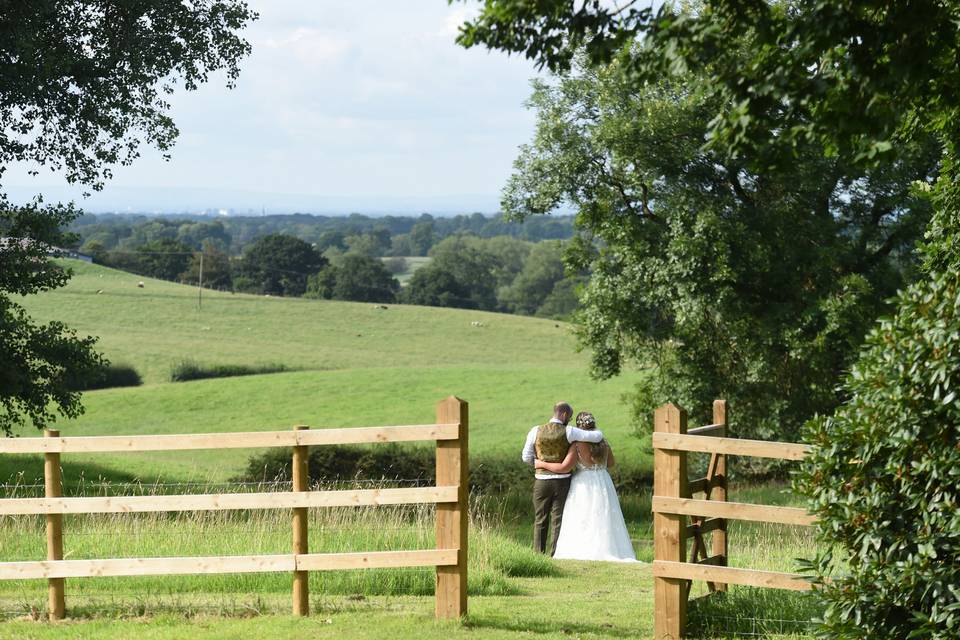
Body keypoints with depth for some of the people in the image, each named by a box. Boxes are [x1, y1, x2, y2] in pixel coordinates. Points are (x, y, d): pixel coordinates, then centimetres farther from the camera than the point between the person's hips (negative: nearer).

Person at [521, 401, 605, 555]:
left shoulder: (535, 431, -4)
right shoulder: (568, 432, -10)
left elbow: (526, 457, -1)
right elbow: (597, 437, -11)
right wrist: (597, 433, 14)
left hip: (541, 481, 2)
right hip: (562, 481, -2)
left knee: (540, 521, 11)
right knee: (558, 522, 2)